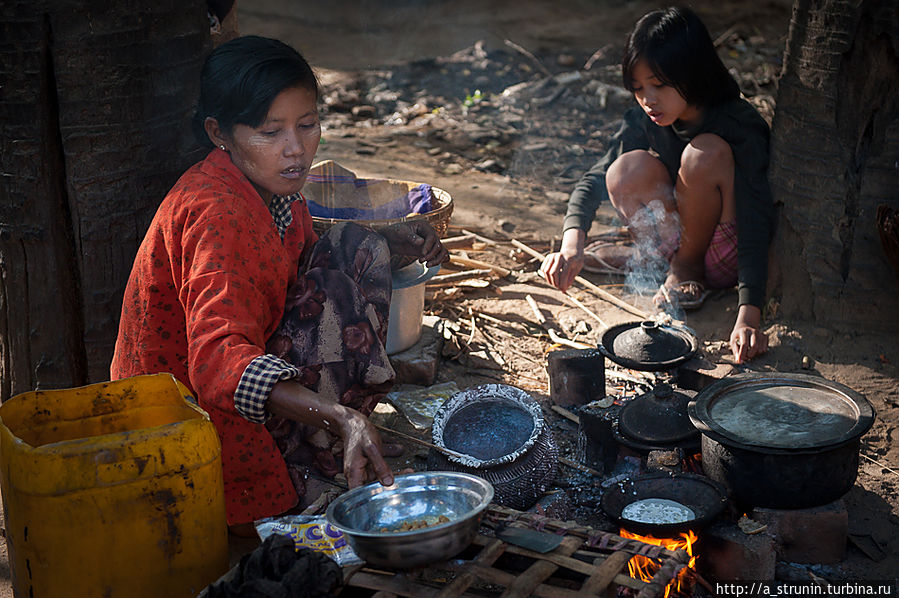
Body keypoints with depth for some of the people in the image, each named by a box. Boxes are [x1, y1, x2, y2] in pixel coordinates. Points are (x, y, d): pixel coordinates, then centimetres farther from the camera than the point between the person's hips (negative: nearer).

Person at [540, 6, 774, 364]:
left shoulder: (740, 128, -25)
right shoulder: (644, 121, -10)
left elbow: (755, 227, -32)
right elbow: (595, 180, -16)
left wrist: (748, 316, -43)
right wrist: (573, 243, -37)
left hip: (729, 260, -4)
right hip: (682, 239, 4)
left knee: (705, 153, -31)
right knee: (631, 168, -24)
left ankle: (687, 267, -9)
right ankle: (651, 256, 1)